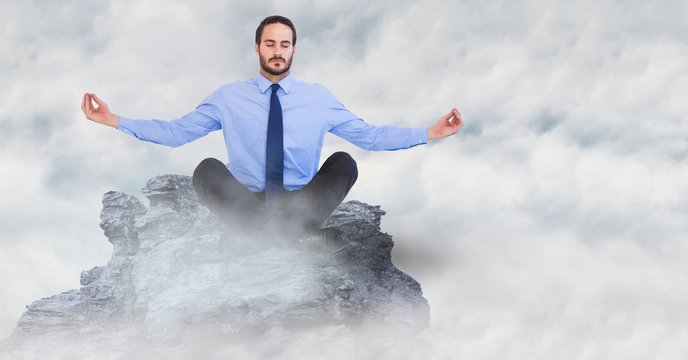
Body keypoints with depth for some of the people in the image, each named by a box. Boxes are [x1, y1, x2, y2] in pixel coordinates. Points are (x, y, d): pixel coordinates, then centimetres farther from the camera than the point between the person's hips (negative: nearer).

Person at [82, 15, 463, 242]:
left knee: (344, 161, -22)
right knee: (207, 168, -25)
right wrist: (115, 121, -5)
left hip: (303, 206, 1)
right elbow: (176, 132, 4)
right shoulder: (229, 96, 5)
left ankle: (284, 230, -25)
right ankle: (274, 235, -29)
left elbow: (370, 135, 3)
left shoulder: (319, 97, 6)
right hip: (246, 206, -1)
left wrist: (429, 133, -6)